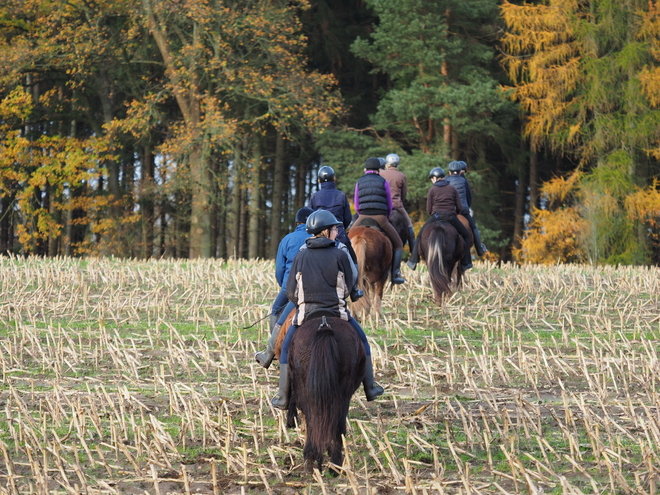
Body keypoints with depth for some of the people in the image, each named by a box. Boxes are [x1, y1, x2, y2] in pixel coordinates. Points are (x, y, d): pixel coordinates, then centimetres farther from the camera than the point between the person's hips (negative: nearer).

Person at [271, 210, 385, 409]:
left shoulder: (301, 256, 1)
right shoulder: (340, 254, -4)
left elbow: (291, 292, 3)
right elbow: (348, 286, 3)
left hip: (305, 312, 1)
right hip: (336, 311, -1)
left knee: (287, 348, 19)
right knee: (361, 341, 23)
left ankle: (283, 397, 12)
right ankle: (370, 388, 26)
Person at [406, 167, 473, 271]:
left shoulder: (432, 190, 3)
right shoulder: (452, 189, 7)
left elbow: (428, 210, 3)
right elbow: (459, 207, 5)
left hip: (435, 216, -1)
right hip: (451, 217, 1)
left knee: (420, 236, 20)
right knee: (466, 236, 19)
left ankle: (413, 261, 14)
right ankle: (465, 263, 8)